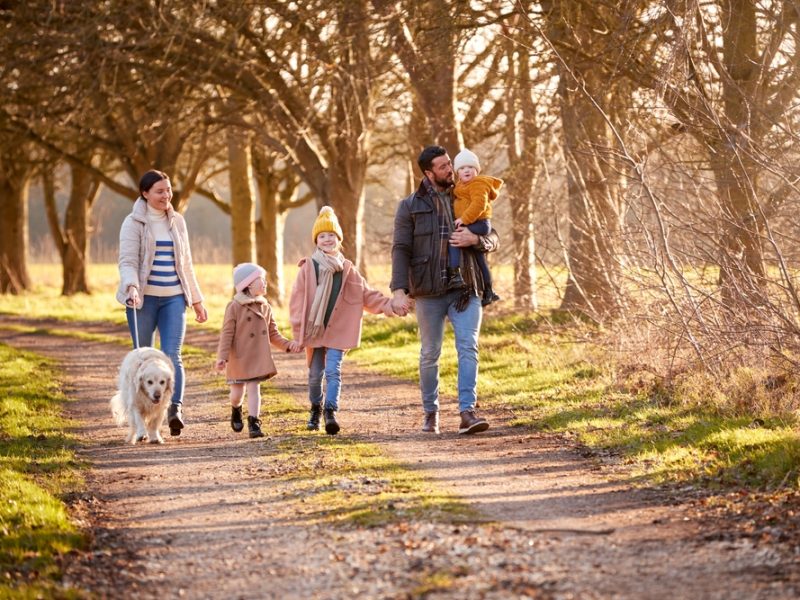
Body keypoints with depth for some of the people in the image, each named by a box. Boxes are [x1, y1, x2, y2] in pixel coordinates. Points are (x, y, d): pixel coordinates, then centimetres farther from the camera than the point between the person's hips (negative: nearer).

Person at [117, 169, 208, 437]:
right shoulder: (134, 223, -1)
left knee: (172, 355, -13)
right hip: (144, 298, -3)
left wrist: (197, 300, 21)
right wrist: (131, 287, -28)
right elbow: (127, 261, -9)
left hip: (173, 297, 3)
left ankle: (176, 409, -25)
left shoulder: (177, 222, 14)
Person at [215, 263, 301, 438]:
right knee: (237, 392, 10)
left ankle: (254, 422, -2)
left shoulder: (265, 307, 4)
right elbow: (226, 334, -13)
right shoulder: (234, 307, -12)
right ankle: (236, 410, 41)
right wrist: (222, 357, -20)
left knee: (254, 389, -3)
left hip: (258, 358, 3)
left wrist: (288, 345, -4)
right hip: (238, 358, -3)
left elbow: (273, 334, 10)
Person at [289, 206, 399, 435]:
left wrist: (388, 305, -6)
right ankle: (316, 408, 29)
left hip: (337, 330, 0)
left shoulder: (347, 269, 3)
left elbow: (367, 294, 7)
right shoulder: (308, 268, -3)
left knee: (333, 370, -11)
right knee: (315, 373, 10)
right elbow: (297, 300, -3)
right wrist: (299, 330, -7)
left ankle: (330, 411, -13)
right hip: (313, 330, 0)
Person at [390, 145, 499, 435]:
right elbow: (400, 249, -4)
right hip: (429, 292, -1)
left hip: (466, 289, 1)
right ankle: (431, 413, 24)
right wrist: (399, 290, -15)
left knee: (468, 348, -14)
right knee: (429, 354, 9)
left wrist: (475, 240, -11)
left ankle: (467, 413, -20)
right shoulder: (410, 206, 3)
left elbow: (492, 240, 13)